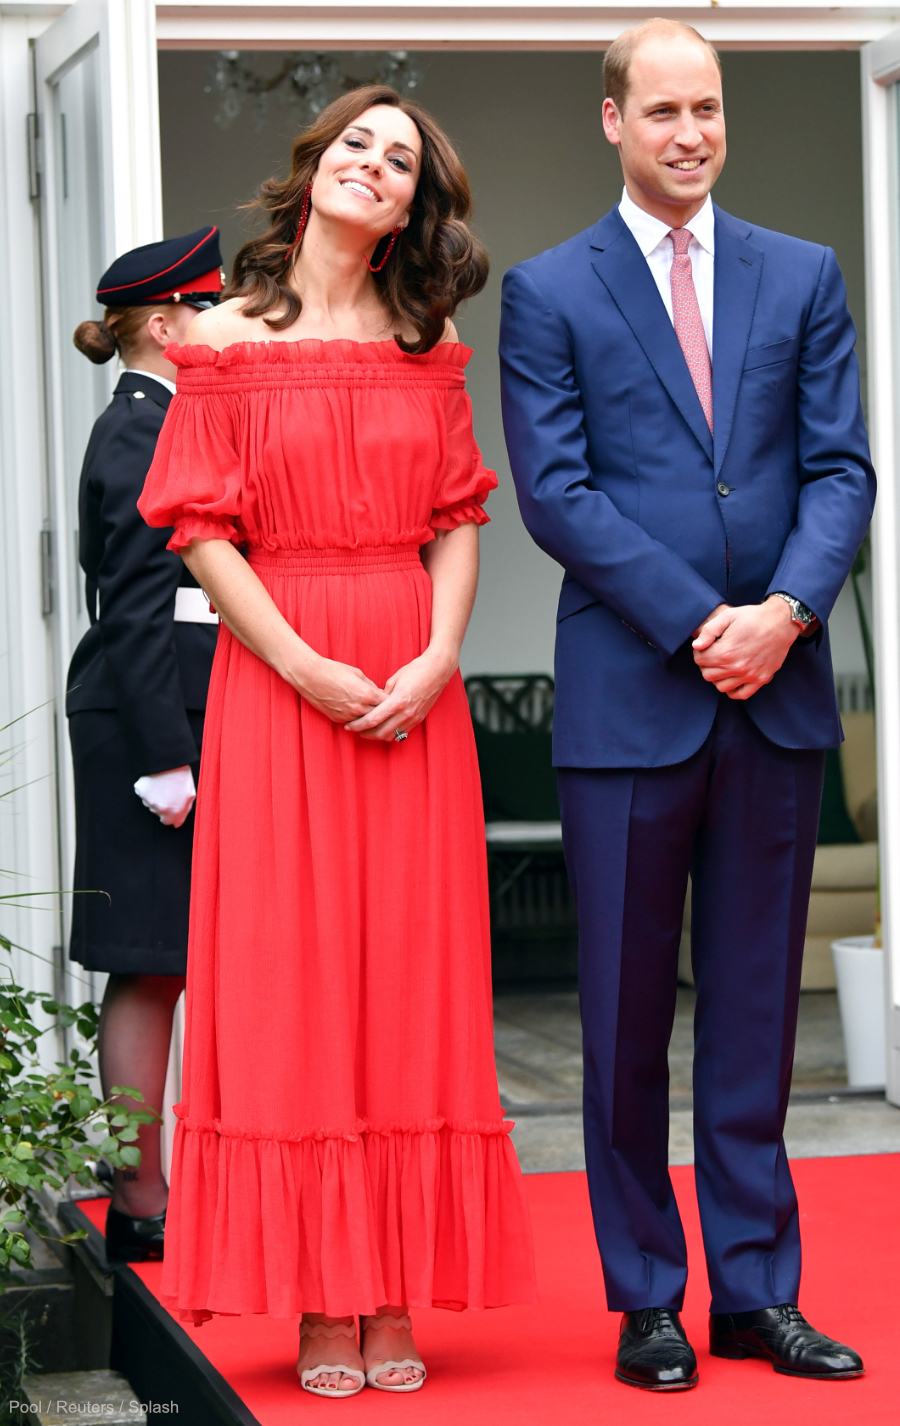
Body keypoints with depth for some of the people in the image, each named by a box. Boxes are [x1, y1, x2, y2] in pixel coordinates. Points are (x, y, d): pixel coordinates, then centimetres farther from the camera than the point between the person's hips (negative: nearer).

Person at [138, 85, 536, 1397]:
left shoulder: (428, 343, 12)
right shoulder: (231, 339, 3)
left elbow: (460, 523, 8)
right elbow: (203, 532, -3)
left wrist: (434, 661, -8)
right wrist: (310, 670, -13)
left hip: (413, 689, 3)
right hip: (279, 681, -3)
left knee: (411, 975, 2)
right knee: (290, 976, -2)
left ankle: (394, 1301, 8)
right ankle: (318, 1306, 3)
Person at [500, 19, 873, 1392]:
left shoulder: (804, 278, 11)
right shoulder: (548, 293, 3)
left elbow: (841, 469, 5)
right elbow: (556, 492, -5)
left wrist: (786, 610, -12)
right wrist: (695, 626, -13)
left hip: (781, 692, 2)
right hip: (629, 696, -2)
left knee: (757, 1010, 8)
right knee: (627, 1017, 3)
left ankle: (757, 1291, 15)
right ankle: (648, 1300, 13)